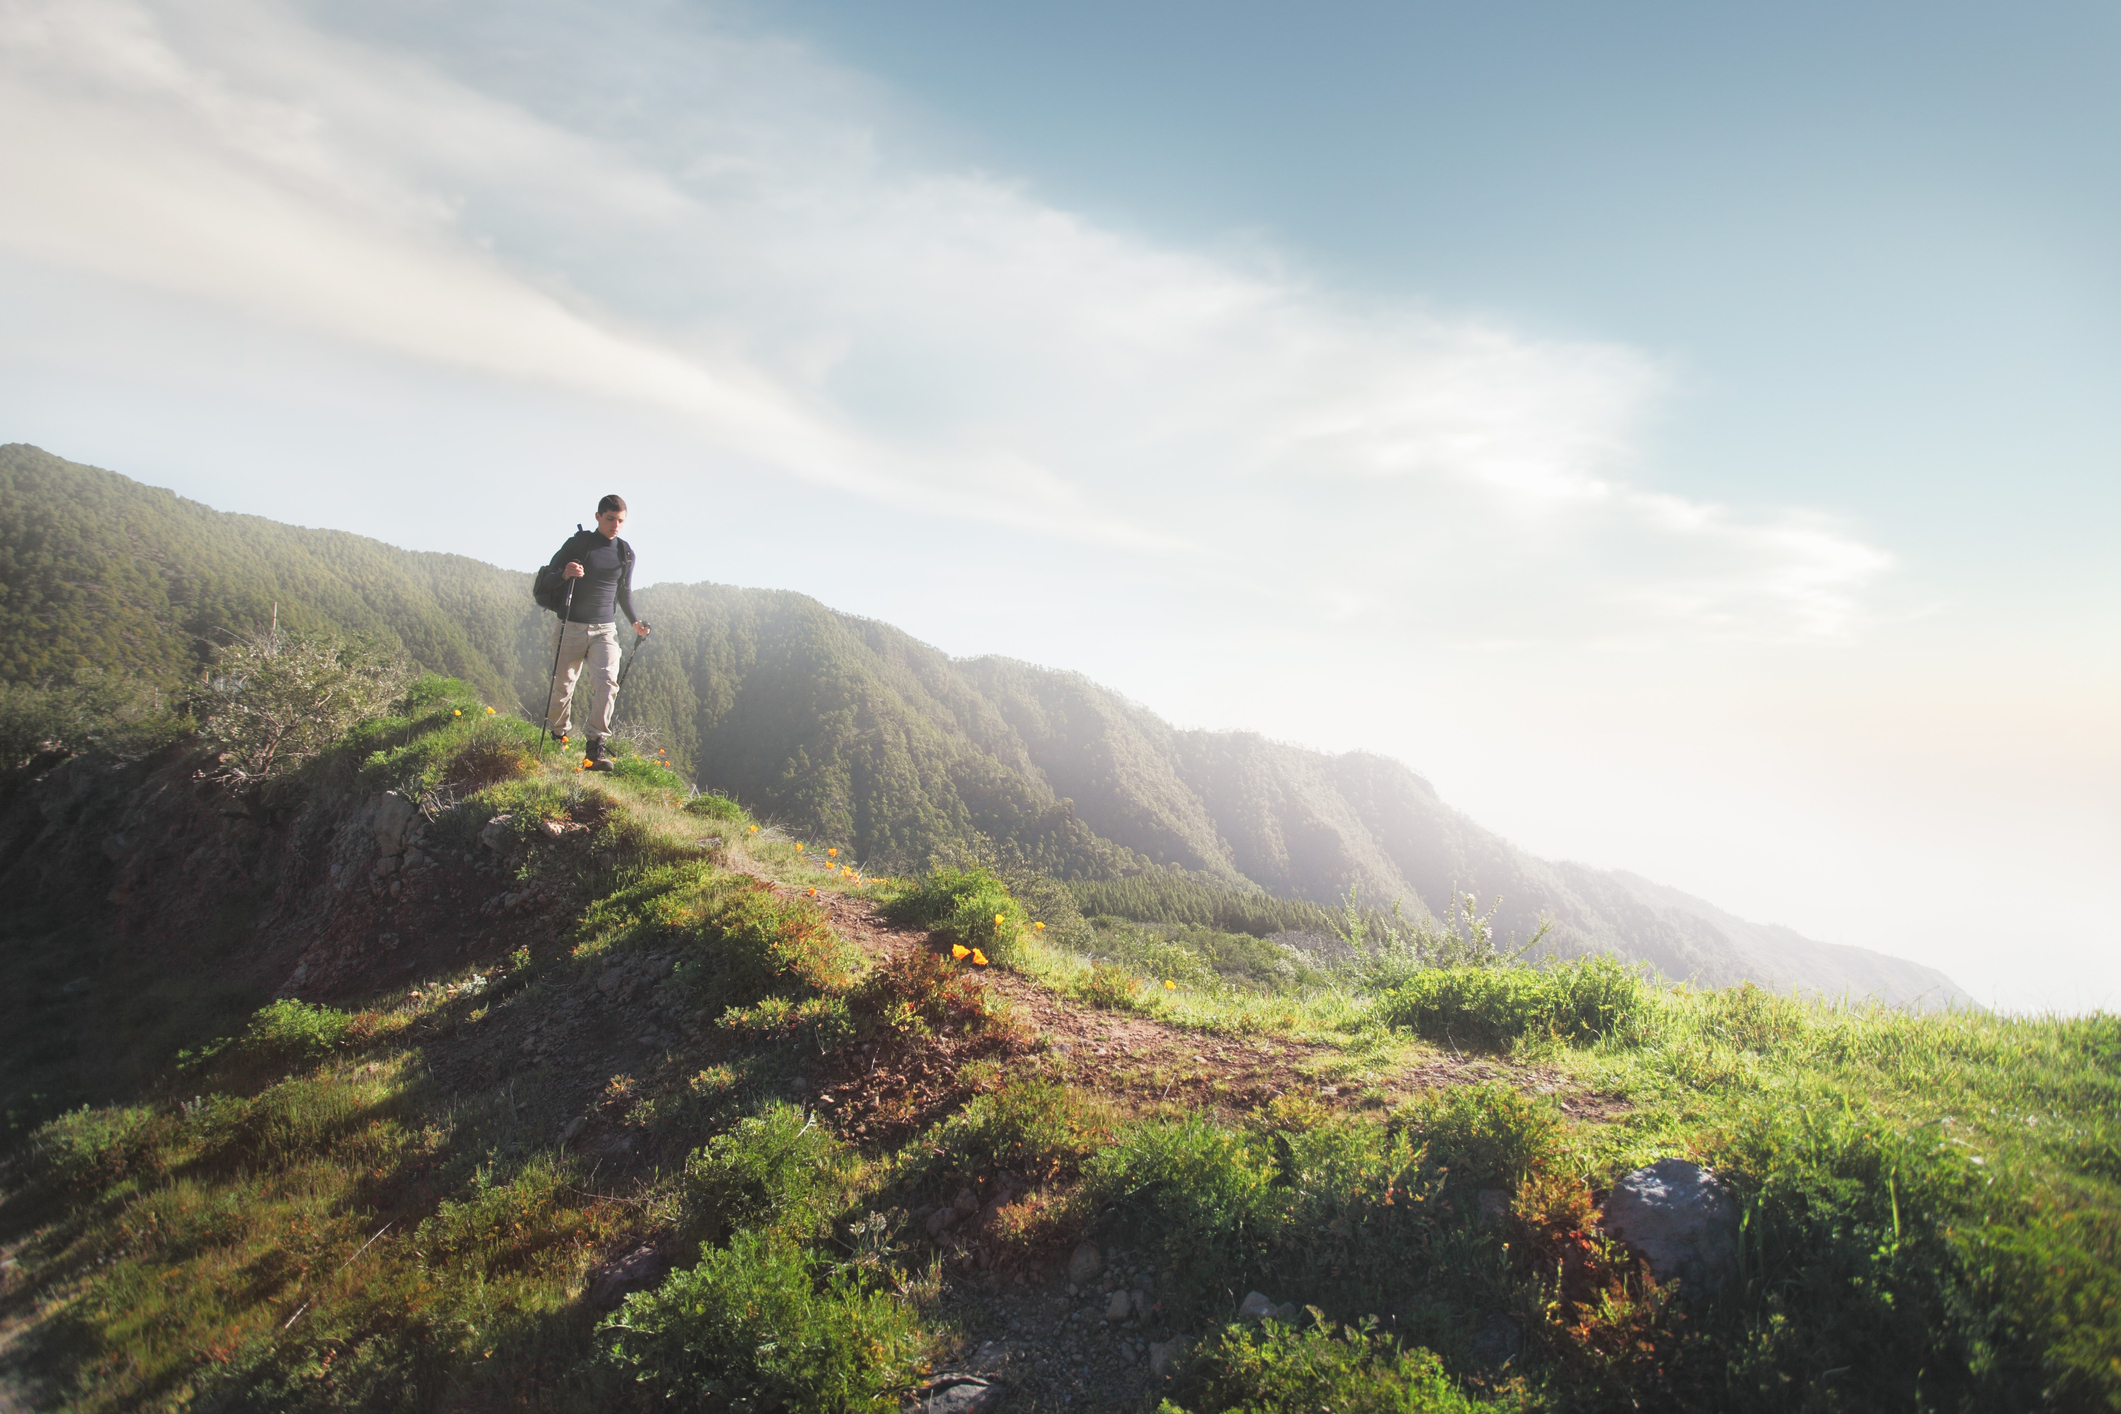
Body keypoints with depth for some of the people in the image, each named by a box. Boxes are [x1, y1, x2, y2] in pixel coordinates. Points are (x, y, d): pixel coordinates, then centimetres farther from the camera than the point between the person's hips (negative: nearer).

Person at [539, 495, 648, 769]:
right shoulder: (579, 543, -2)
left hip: (605, 628, 2)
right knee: (563, 683, 5)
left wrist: (634, 621, 8)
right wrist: (564, 573, -24)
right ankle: (559, 737, 26)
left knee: (607, 681, -17)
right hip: (572, 625, -2)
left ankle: (597, 744, -16)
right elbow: (546, 575, -1)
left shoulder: (626, 553, 9)